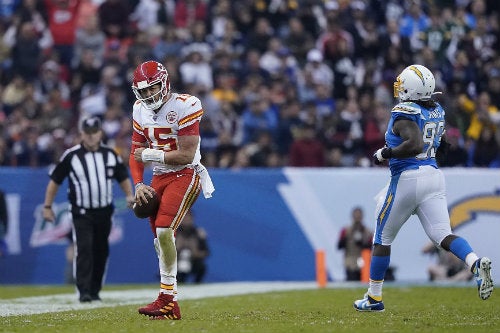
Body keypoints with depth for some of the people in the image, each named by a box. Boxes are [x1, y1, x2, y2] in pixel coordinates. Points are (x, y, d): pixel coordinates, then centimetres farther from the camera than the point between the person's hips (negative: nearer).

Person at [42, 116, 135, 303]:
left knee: (101, 252, 8)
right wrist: (47, 206, -1)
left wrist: (130, 196, -3)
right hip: (82, 213, -4)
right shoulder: (71, 156, -5)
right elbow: (55, 181, 1)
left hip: (104, 212, 4)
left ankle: (94, 291, 20)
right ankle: (84, 292, -17)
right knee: (84, 250, -15)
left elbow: (123, 177, 15)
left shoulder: (110, 155, 4)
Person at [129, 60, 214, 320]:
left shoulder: (184, 107, -16)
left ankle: (168, 297, -17)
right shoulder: (141, 111, 7)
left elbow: (187, 155, -19)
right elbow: (136, 154, 13)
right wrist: (138, 185, -1)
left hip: (185, 175, -7)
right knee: (159, 237, 5)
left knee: (164, 230, -22)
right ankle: (169, 306, 12)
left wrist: (151, 154, -14)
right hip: (159, 178, 8)